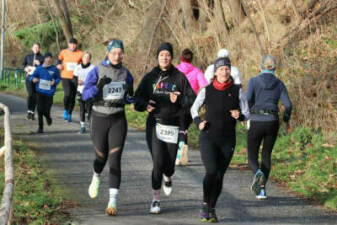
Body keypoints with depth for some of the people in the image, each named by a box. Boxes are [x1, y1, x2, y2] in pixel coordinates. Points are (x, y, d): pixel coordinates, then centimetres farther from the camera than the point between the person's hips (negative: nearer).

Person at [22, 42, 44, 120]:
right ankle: (29, 111, -3)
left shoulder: (42, 58, 2)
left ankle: (32, 112, 14)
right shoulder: (28, 56, 9)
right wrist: (25, 68, -2)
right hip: (29, 78, 0)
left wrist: (39, 64, -16)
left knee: (35, 96, 2)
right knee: (30, 94, -13)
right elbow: (23, 64, 18)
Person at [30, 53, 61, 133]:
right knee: (40, 110, -5)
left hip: (49, 93, -1)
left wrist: (55, 82, -9)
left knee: (46, 111, -1)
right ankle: (40, 127, 6)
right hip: (40, 92, 1)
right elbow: (33, 76, 8)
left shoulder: (54, 69, 0)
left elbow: (58, 78, 10)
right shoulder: (39, 68, 2)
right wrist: (33, 79, -15)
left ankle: (48, 117, 37)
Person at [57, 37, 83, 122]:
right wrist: (59, 65, 2)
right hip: (65, 77, -1)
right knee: (68, 94, -19)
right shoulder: (63, 52, 4)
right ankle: (65, 110, 6)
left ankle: (69, 114, 22)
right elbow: (59, 59, 23)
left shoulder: (80, 54, 1)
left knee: (73, 97, 5)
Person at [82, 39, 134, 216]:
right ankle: (96, 178, 50)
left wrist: (129, 93, -13)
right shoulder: (96, 72, -5)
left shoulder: (125, 73, 3)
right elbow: (85, 95, -8)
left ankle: (112, 202, -13)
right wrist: (98, 87, -26)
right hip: (99, 118, 0)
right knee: (101, 156, 13)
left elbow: (129, 100, 10)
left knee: (115, 159, -10)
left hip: (118, 120, 1)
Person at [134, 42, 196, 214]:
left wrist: (178, 99, -19)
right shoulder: (150, 77, 6)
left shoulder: (180, 77, 3)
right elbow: (138, 98, 7)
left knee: (169, 165, 3)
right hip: (154, 124, 0)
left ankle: (168, 177, 43)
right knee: (158, 163, -11)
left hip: (173, 126, 0)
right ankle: (156, 199, 2)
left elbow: (192, 100, 0)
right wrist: (145, 105, -14)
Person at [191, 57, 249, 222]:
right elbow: (194, 109, 13)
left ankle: (212, 209, 19)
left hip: (227, 140, 1)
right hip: (208, 138, -1)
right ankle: (205, 204, 2)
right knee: (211, 171, -18)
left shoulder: (237, 91, -1)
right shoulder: (207, 91, -2)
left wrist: (239, 115, -20)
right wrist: (198, 123, -5)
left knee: (219, 175, 3)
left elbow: (246, 113, 3)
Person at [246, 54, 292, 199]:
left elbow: (248, 100, -14)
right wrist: (286, 120, 16)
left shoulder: (254, 81, -1)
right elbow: (288, 105, -2)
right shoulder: (279, 84, 5)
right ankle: (262, 189, 9)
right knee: (266, 155, 17)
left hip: (256, 123, -2)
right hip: (272, 123, 2)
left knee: (252, 157, 11)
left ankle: (258, 173, -23)